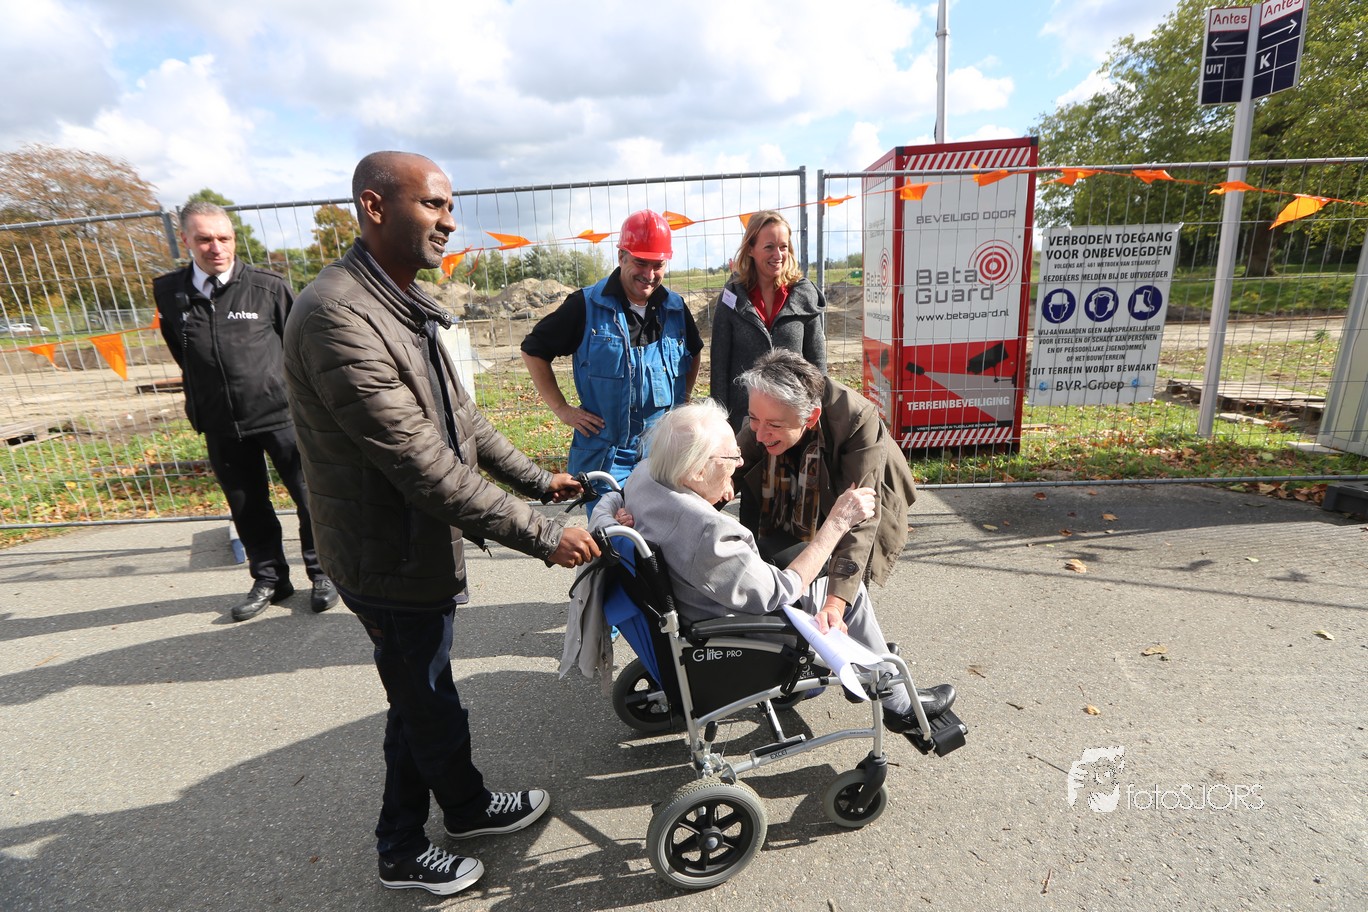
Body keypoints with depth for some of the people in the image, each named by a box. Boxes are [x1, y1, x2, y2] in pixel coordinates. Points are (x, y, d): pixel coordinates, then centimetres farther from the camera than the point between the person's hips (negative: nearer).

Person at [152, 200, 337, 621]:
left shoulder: (269, 287, -7)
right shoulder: (168, 292, 3)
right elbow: (180, 351, 19)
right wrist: (200, 403, 19)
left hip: (280, 413, -3)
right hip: (220, 424, 4)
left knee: (310, 496, 3)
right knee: (247, 507, 13)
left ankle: (322, 572, 22)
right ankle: (269, 579, 30)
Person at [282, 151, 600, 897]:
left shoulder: (403, 305, 8)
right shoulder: (338, 315, -25)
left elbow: (459, 417, 13)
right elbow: (423, 463, -29)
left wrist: (538, 478, 11)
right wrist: (542, 536, -25)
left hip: (419, 546, 10)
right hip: (393, 558, -10)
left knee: (421, 702, 24)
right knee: (431, 708, 14)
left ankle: (402, 846, 47)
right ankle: (469, 808, 42)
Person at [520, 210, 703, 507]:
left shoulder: (675, 308, 4)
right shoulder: (586, 305, -8)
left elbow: (694, 352, 25)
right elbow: (533, 349, 1)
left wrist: (683, 400, 12)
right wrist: (562, 409, -4)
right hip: (605, 456, -4)